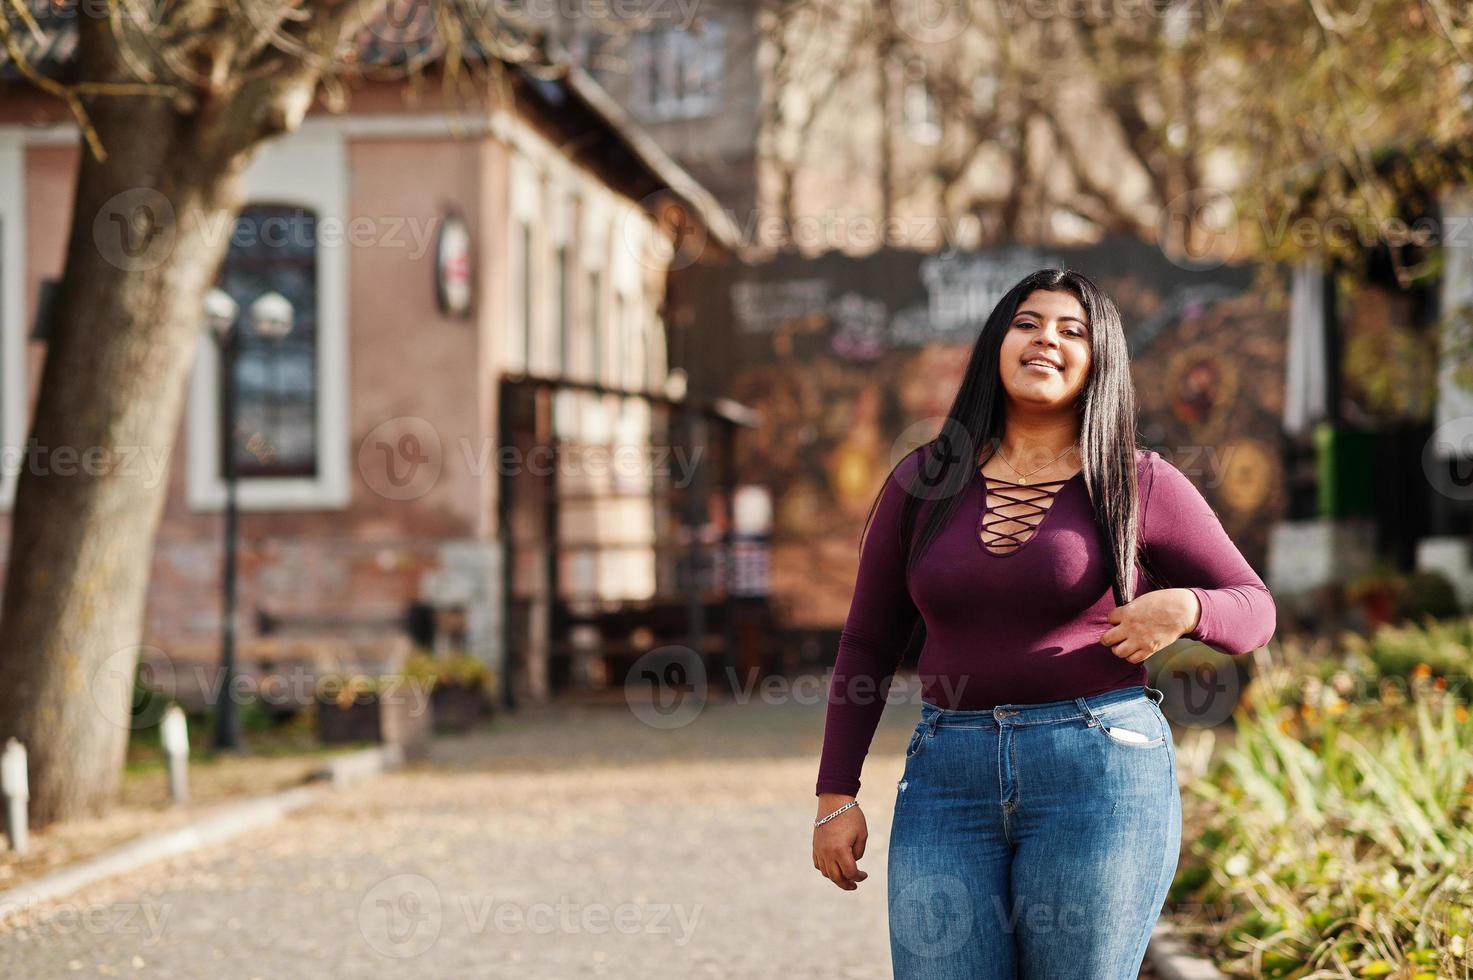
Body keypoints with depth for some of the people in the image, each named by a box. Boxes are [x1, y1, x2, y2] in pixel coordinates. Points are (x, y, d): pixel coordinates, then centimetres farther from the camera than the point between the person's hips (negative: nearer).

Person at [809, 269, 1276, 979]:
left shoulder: (1138, 484, 1)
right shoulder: (922, 482, 8)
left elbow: (1253, 610, 7)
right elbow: (867, 645, 12)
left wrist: (1183, 608, -15)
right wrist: (835, 795, 7)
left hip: (1100, 776, -2)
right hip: (951, 781, 2)